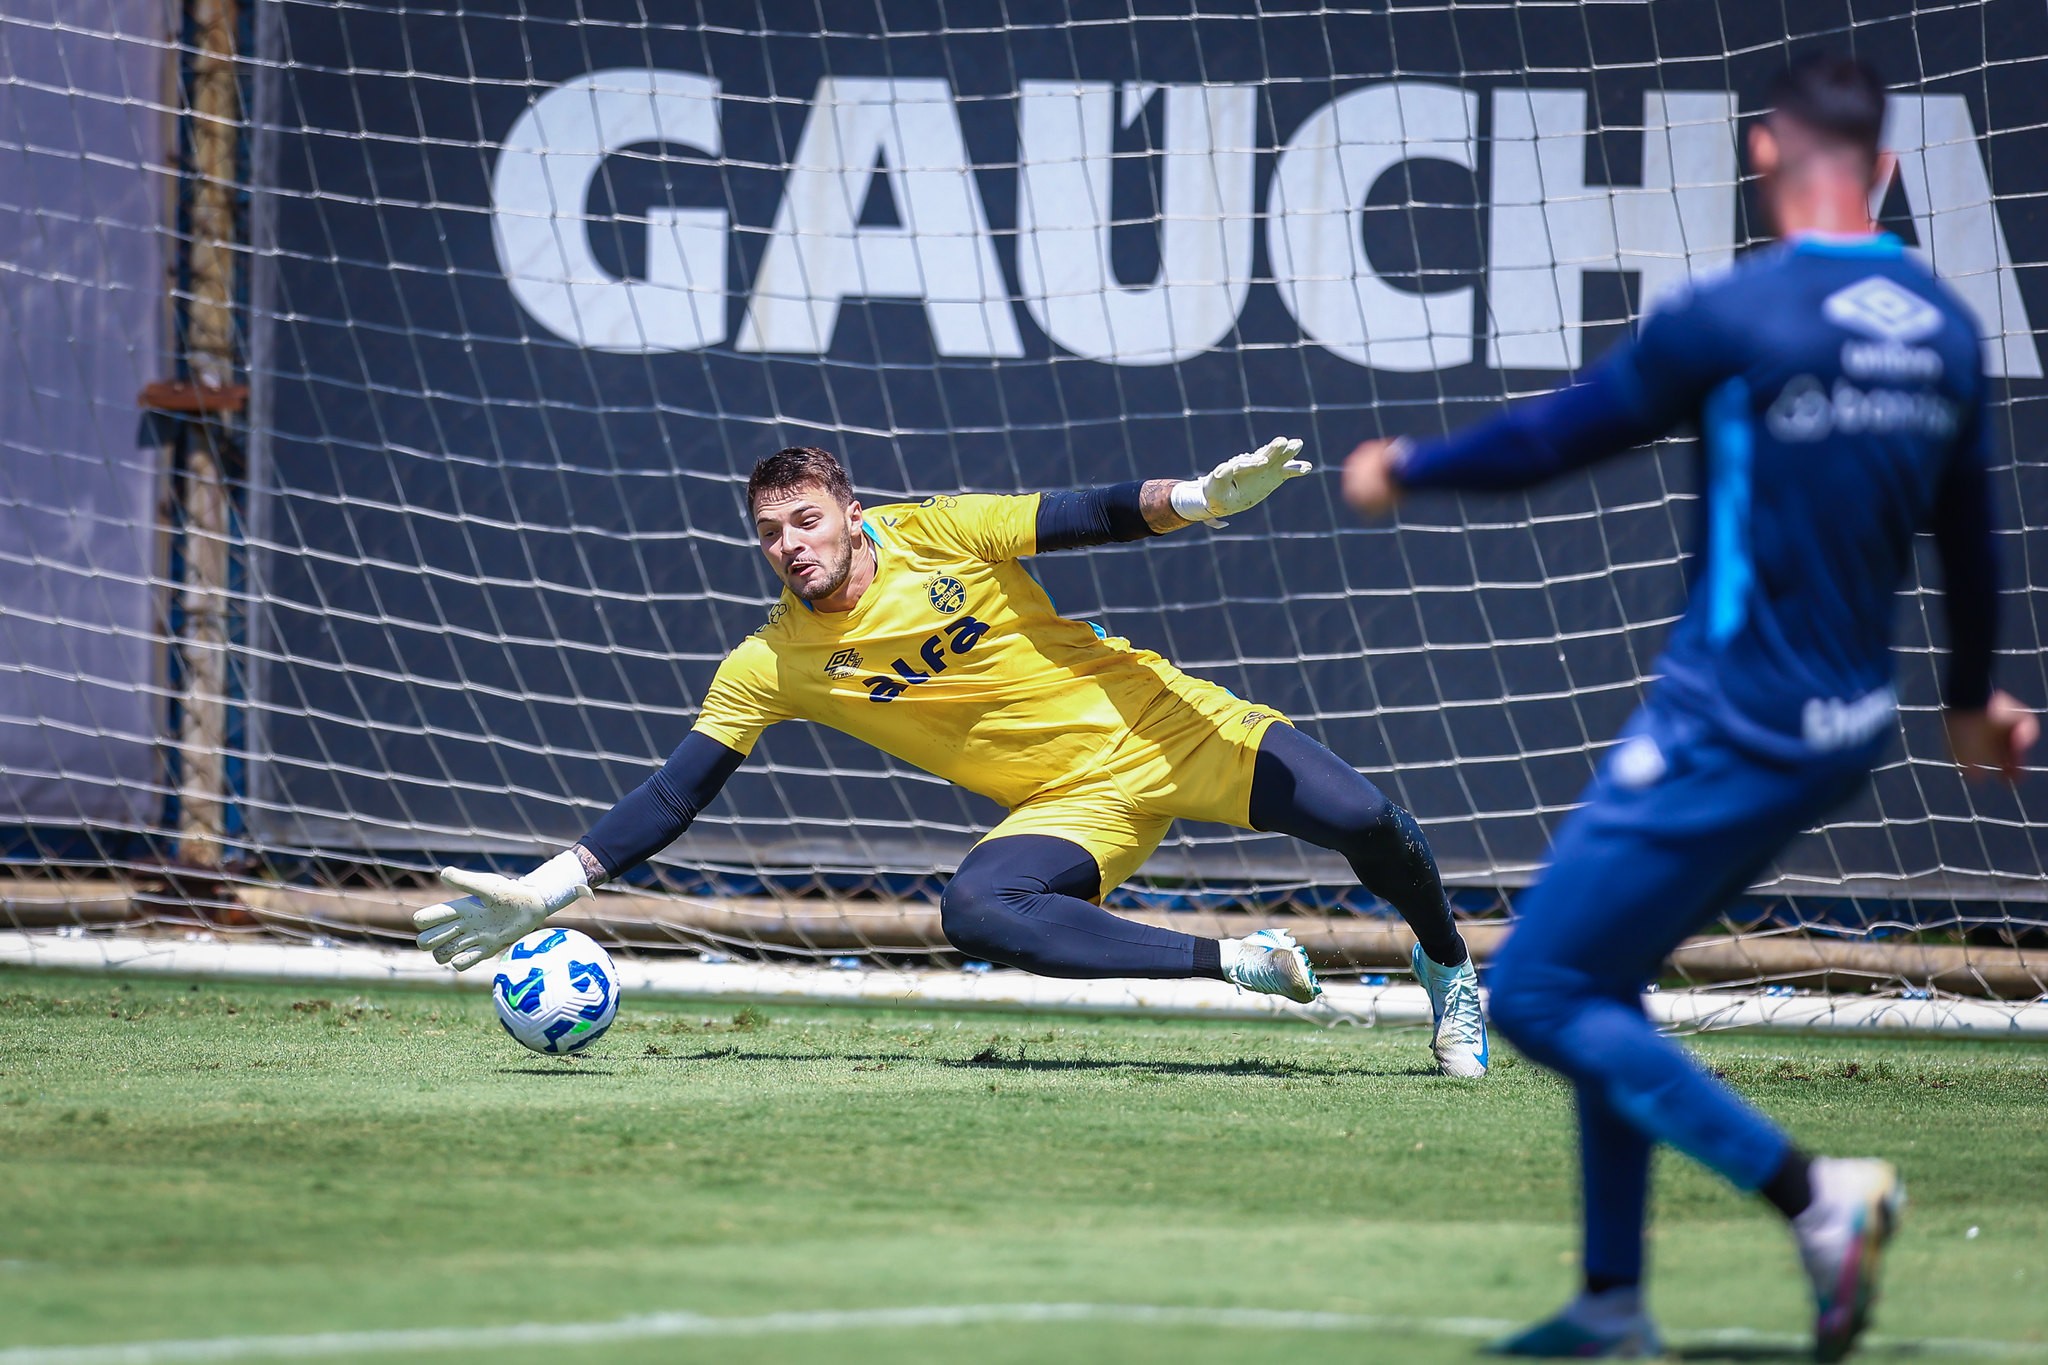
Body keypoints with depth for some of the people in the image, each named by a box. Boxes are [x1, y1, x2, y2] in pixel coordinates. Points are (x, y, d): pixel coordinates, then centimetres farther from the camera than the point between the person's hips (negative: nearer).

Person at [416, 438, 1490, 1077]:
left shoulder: (935, 535, -10)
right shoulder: (767, 668, -5)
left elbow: (1093, 518, -9)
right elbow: (674, 796, -3)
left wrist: (1201, 497, -28)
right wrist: (546, 891, -12)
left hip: (1164, 725, -1)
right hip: (1075, 803, 2)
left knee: (1365, 824, -16)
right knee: (975, 911, -31)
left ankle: (1446, 967, 20)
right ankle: (1240, 964, -21)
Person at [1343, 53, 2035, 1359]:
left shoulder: (1733, 317, -16)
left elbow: (1553, 436, -5)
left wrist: (1404, 469, 14)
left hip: (1730, 736, -8)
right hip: (1848, 731, 8)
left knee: (1536, 993, -1)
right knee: (1600, 980, 19)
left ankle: (1813, 1194, -11)